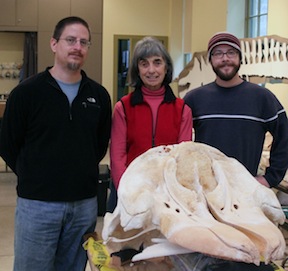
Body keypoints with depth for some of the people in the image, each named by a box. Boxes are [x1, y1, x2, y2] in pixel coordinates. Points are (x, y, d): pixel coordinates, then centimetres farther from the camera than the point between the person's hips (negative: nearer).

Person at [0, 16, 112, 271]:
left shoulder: (99, 95, 5)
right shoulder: (26, 92, -6)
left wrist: (82, 172, 9)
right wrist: (35, 177, 3)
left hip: (85, 203, 4)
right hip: (37, 203, -3)